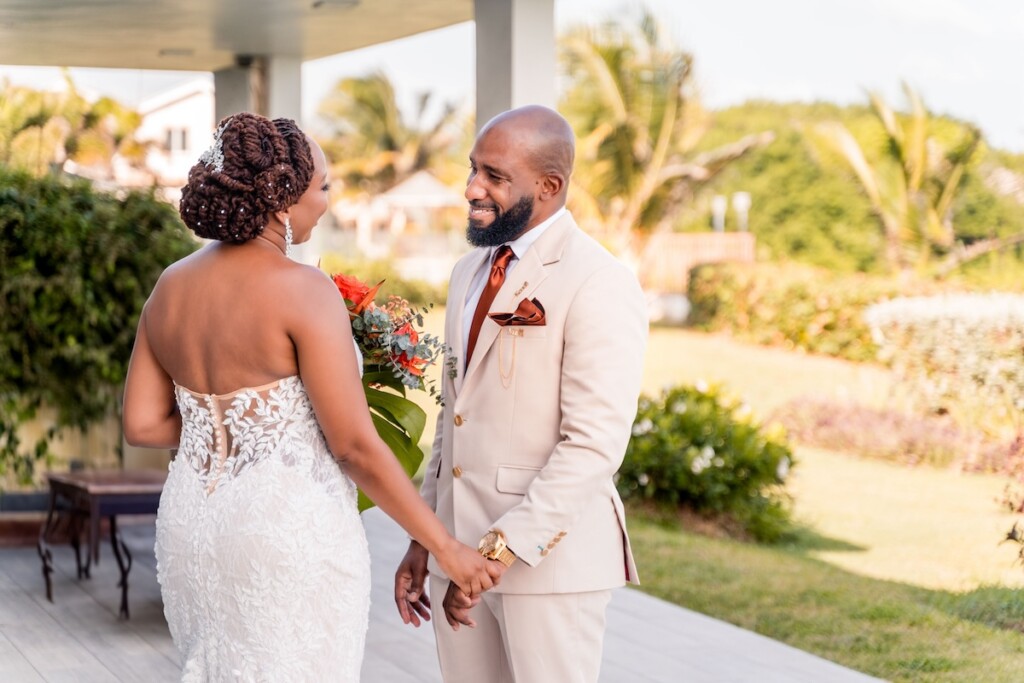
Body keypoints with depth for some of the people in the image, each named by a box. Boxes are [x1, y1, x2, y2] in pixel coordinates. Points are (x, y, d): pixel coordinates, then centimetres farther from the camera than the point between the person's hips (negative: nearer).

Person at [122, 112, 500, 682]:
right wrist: (446, 546, -11)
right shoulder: (303, 291, -17)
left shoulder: (172, 288, 3)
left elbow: (142, 424, 7)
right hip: (292, 534, -7)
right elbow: (356, 446, -18)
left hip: (193, 526, 7)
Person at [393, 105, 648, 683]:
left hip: (550, 556, -7)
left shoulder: (599, 283, -13)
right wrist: (423, 539, 14)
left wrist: (499, 552, -21)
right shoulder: (471, 271, 13)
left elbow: (595, 444, -19)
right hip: (460, 549, 7)